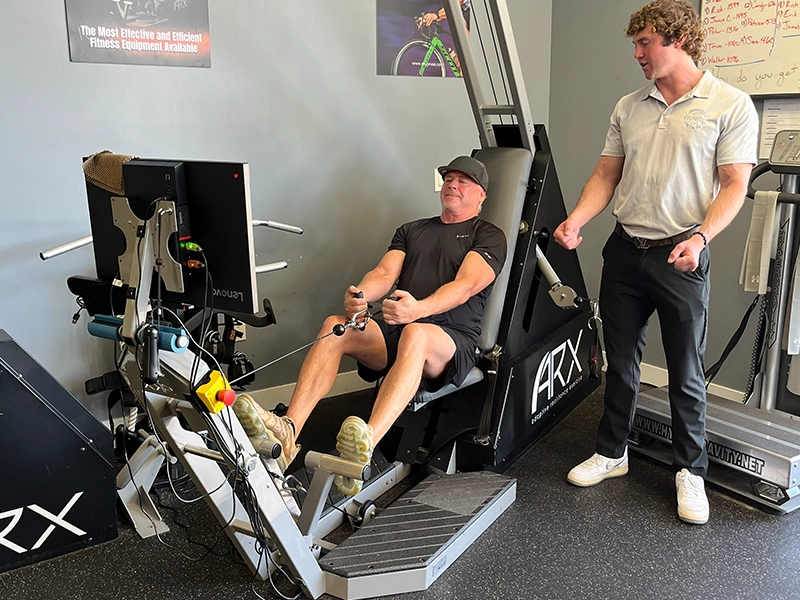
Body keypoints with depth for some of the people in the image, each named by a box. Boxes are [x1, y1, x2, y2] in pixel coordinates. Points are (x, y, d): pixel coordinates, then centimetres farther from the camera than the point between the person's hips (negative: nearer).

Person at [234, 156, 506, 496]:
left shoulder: (489, 236, 10)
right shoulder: (410, 230, 25)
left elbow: (465, 285, -9)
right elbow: (384, 273, 9)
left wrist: (419, 309, -30)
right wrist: (359, 296, -16)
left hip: (454, 341, -4)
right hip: (395, 332, 5)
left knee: (416, 334, -39)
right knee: (335, 326, -24)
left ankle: (365, 446, -61)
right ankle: (287, 432, -39)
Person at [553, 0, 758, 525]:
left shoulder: (731, 105, -4)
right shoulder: (629, 107, 11)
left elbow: (734, 186, -8)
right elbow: (607, 174, 11)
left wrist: (700, 237, -24)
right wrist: (576, 220, -6)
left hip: (681, 255, -4)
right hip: (624, 250, 5)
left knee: (686, 371, 4)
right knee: (620, 360, 13)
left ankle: (691, 472, 21)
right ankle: (612, 453, 29)